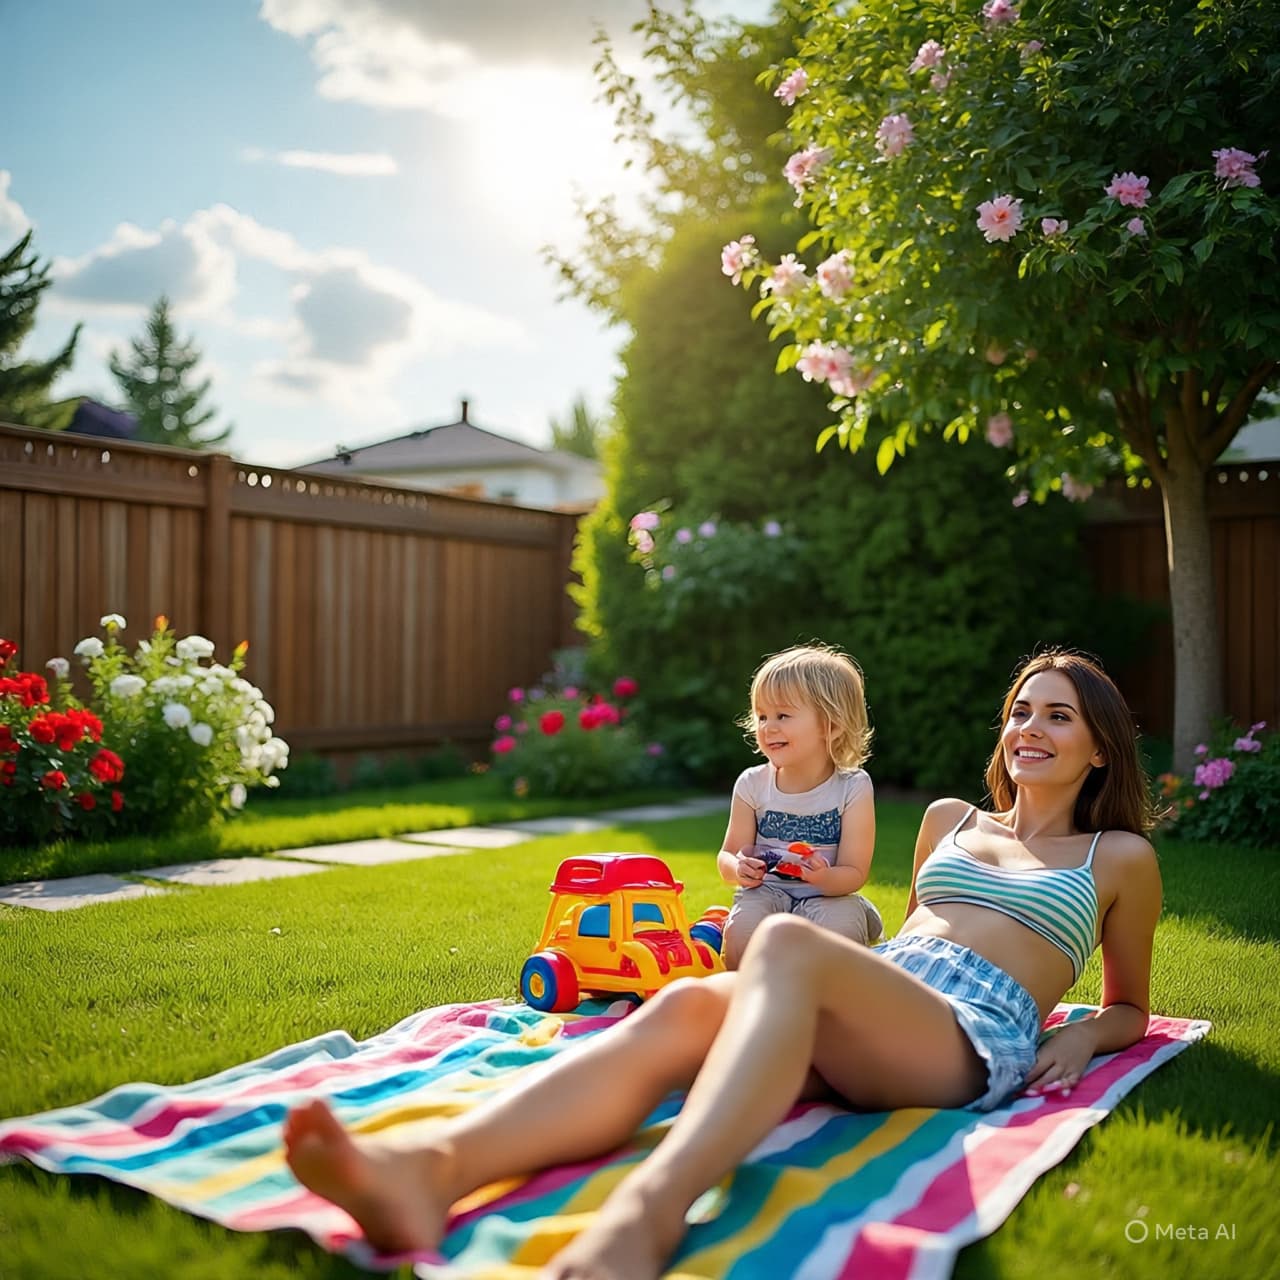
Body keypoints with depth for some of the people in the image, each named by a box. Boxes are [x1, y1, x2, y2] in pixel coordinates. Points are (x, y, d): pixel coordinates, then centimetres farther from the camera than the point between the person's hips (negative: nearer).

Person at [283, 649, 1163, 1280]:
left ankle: (648, 1209, -62)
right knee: (684, 1007, -32)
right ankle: (431, 1169, -56)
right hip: (860, 1031, 4)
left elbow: (1130, 1010, 28)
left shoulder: (1121, 858, 21)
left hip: (977, 1038, -4)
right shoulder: (950, 821, 30)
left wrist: (1081, 1037, 5)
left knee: (787, 942, -37)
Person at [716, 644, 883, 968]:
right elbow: (727, 856, 4)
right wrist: (738, 868, -22)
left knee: (838, 927, -33)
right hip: (767, 891, 1)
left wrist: (825, 877, -34)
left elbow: (854, 873, -10)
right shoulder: (752, 785, -1)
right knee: (742, 929, -31)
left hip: (830, 896, -1)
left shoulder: (853, 788, -8)